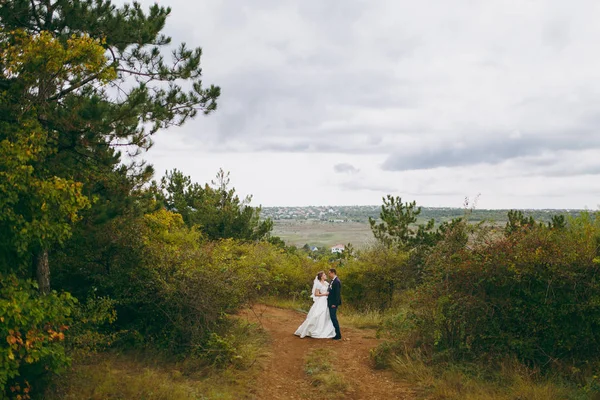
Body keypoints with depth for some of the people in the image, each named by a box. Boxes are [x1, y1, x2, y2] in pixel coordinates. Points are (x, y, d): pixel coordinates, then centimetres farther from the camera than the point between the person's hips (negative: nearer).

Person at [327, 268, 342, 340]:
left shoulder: (337, 281, -17)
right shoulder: (331, 281, 13)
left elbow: (337, 293, -20)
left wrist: (335, 304, -21)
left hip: (333, 303, -10)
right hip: (330, 303, 10)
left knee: (333, 318, -7)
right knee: (332, 318, 14)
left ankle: (338, 335, -1)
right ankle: (334, 333, 22)